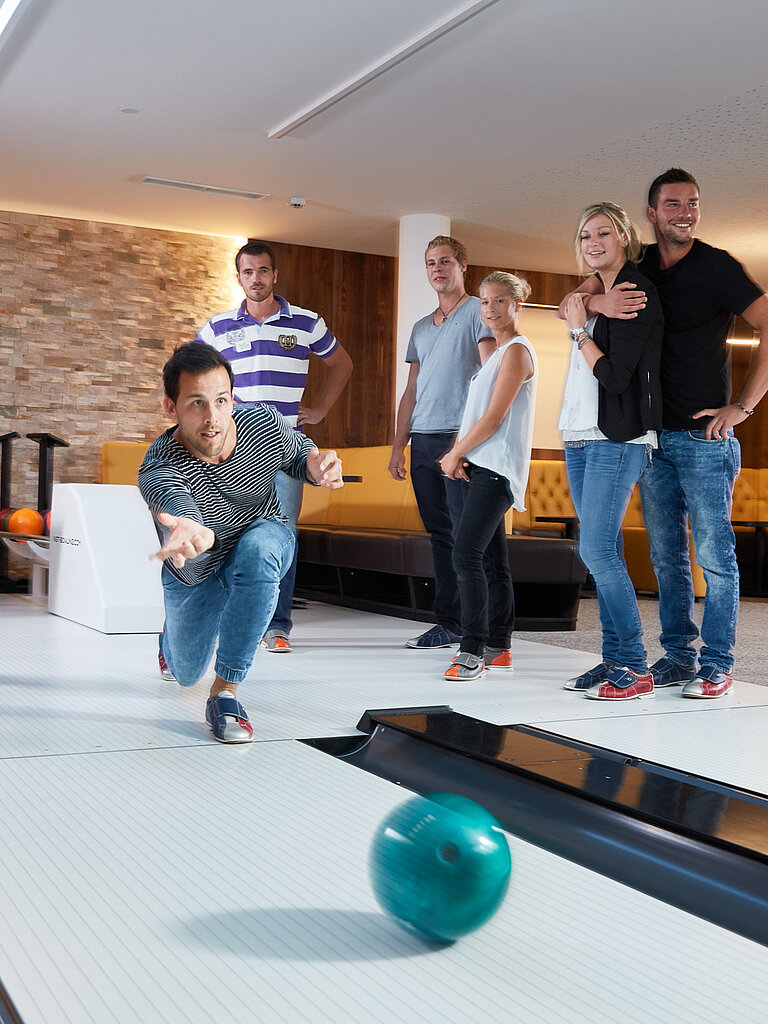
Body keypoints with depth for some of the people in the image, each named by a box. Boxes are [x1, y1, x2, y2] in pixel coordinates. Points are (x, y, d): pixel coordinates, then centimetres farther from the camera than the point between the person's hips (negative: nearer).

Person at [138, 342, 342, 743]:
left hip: (265, 539, 0)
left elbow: (298, 453, -4)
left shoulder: (265, 424, -28)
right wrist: (193, 534, -86)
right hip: (195, 571, 0)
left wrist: (317, 465, -30)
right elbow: (179, 508, -60)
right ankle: (173, 635, 56)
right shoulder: (157, 470, -37)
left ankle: (225, 691, -25)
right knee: (186, 674, 14)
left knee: (256, 548, -38)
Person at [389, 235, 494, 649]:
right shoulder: (420, 327, 24)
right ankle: (448, 623, 12)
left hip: (461, 436, -7)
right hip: (422, 439, 7)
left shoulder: (478, 312, 3)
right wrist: (398, 445, 14)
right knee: (440, 533, 7)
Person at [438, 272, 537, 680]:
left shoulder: (517, 351, -8)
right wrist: (458, 454, 6)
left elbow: (494, 418, -15)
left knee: (466, 553, -17)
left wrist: (455, 455, -6)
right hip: (481, 467, 10)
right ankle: (497, 646, 18)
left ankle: (473, 650, -15)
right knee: (492, 558, 11)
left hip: (497, 469, -10)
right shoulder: (496, 351, 21)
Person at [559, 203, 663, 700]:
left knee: (598, 550, -13)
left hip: (617, 440, -9)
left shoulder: (637, 291, -9)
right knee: (602, 552, 8)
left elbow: (616, 375, -16)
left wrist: (579, 329, -8)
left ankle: (635, 668, -6)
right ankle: (615, 659, 13)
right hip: (581, 438, 9)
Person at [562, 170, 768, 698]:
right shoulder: (637, 267, 10)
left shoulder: (717, 266, -4)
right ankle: (678, 655, 18)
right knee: (666, 555, 9)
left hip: (704, 436, -5)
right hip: (652, 435, 5)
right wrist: (597, 301, -16)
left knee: (714, 554, -3)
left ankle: (717, 665, 5)